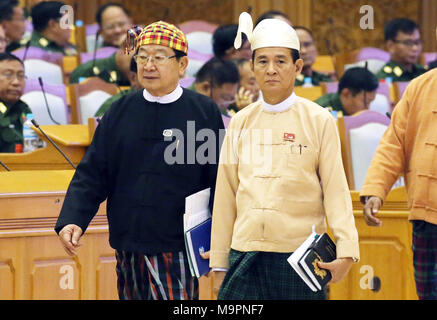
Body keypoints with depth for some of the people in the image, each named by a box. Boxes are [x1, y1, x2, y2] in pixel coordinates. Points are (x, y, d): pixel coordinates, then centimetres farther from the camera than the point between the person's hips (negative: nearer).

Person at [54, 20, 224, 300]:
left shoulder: (205, 112, 0)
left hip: (177, 251, -4)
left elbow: (220, 182, -1)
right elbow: (91, 174, 8)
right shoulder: (121, 112, 9)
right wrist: (72, 220, -7)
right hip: (128, 250, 4)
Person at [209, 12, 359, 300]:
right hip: (246, 253, 2)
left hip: (300, 256, -2)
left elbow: (336, 189, -2)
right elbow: (226, 195, 13)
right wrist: (219, 265, 11)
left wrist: (346, 250, -15)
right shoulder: (241, 123, 11)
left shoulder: (319, 121, 3)